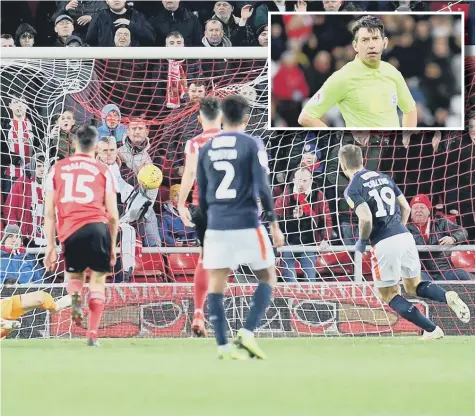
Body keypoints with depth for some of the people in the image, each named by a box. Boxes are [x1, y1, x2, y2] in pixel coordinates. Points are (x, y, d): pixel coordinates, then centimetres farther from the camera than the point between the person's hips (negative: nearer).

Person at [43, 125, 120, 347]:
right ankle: (92, 334, 1)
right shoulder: (103, 170, 13)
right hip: (97, 226, -1)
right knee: (98, 280, 10)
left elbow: (49, 212, 12)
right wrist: (113, 246, 19)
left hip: (69, 231, 1)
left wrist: (50, 246, 14)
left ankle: (75, 296, -12)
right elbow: (112, 214, 9)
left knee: (74, 275, 23)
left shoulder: (57, 169, 17)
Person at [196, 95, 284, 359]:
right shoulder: (252, 145, -4)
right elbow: (263, 188, -9)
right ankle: (247, 333, -4)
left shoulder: (207, 149, 8)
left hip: (216, 226, 3)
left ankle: (223, 345, -1)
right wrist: (274, 224, -2)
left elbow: (201, 195, 13)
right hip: (247, 224, -3)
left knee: (216, 285, 5)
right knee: (267, 278, 11)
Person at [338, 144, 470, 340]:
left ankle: (431, 330, 0)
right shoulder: (383, 177, 15)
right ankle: (448, 297, -9)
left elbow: (366, 218, -21)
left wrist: (362, 241, -3)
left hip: (384, 244, -6)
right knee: (414, 287, 22)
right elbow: (406, 208, 16)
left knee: (389, 296, 11)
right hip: (405, 236, 6)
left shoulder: (352, 189, -6)